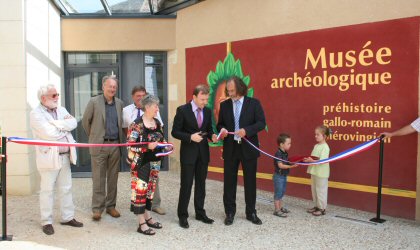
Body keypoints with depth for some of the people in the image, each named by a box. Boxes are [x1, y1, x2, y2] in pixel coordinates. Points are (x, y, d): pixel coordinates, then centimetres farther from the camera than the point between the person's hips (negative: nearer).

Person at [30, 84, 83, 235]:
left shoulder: (62, 110, 13)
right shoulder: (36, 114, -9)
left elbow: (73, 123, -2)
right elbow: (50, 134, -20)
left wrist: (57, 124, -15)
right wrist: (65, 126, -5)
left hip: (65, 156, 6)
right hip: (49, 158, -6)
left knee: (66, 189, 13)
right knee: (47, 190, 4)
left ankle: (67, 217, 24)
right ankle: (46, 222, 15)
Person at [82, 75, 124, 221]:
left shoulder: (119, 103, 8)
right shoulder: (94, 102, -4)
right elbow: (85, 121, 4)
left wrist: (120, 140, 13)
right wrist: (93, 136, 8)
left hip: (115, 145, 4)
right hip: (99, 145, -3)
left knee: (113, 178, 9)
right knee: (98, 178, 1)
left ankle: (110, 206, 20)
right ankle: (97, 208, 9)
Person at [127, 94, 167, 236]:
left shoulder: (158, 123, 7)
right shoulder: (137, 124, -15)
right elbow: (130, 145, -17)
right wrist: (147, 146, -25)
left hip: (154, 162, 7)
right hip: (141, 163, -7)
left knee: (150, 189, 14)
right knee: (140, 190, -2)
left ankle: (148, 217, 27)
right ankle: (142, 224, 6)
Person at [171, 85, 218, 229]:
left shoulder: (207, 111, 5)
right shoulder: (182, 110, -10)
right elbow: (175, 132, -9)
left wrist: (212, 136, -8)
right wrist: (190, 137, -22)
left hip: (203, 152, 5)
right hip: (188, 153, -5)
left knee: (201, 184, 13)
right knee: (186, 185, -1)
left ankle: (200, 213, 26)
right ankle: (182, 216, 13)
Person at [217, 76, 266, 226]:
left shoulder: (254, 103, -2)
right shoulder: (224, 105, 6)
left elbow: (261, 123, -8)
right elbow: (220, 124, 12)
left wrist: (246, 130, -23)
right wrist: (222, 129, -12)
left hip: (248, 148, -2)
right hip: (230, 148, 2)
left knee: (250, 181, 7)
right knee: (229, 181, 6)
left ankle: (251, 213, 22)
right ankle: (230, 212, 20)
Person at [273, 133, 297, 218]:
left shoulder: (285, 153, 7)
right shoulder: (278, 153, -21)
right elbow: (280, 165, -26)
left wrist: (293, 163, 0)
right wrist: (291, 166, -32)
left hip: (284, 176, 9)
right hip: (278, 176, -9)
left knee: (282, 192, 18)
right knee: (278, 193, -2)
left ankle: (280, 207, 30)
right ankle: (277, 210, 6)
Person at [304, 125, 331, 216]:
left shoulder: (325, 147, -17)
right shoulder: (316, 146, 10)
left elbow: (322, 161, -24)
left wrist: (312, 160, -34)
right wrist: (308, 159, -4)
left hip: (321, 174, -9)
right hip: (314, 171, 9)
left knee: (321, 191, 2)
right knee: (314, 190, 17)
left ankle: (322, 209, 14)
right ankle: (316, 206, 30)